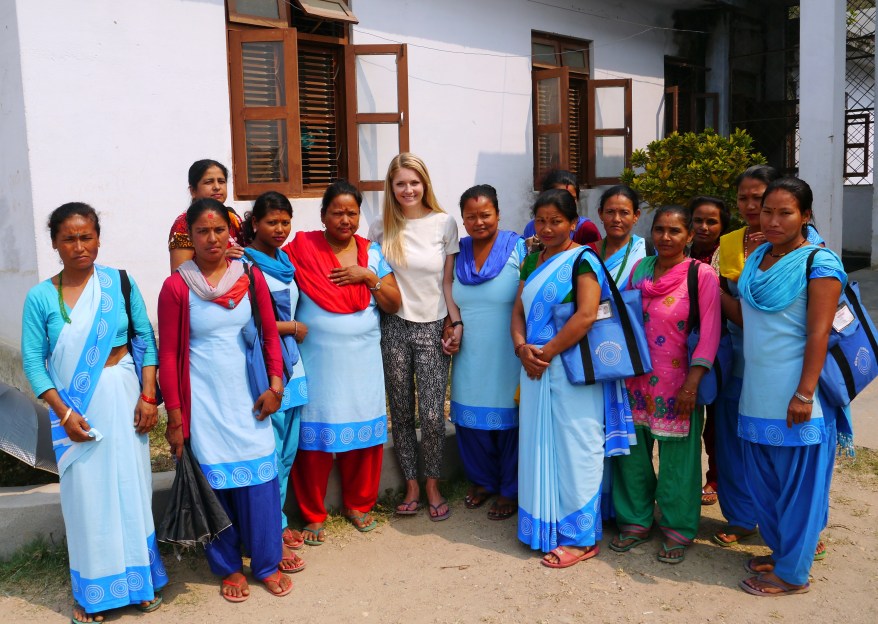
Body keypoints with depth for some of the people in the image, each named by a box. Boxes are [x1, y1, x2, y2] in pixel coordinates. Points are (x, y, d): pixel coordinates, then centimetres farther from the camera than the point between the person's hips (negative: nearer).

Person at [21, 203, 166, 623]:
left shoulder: (119, 283, -2)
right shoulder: (40, 297, -4)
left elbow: (146, 340, -1)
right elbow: (33, 361, -3)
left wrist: (148, 396, -7)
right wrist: (63, 412, -11)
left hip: (121, 398, 1)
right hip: (72, 406, 0)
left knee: (130, 487, 9)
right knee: (86, 494, 7)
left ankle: (139, 579, 27)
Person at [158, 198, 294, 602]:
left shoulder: (251, 277, 2)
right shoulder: (176, 287, -5)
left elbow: (270, 334, 7)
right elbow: (168, 354, -4)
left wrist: (275, 384, -4)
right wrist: (174, 417, -5)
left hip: (247, 398, 2)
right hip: (203, 400, -2)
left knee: (258, 477, 5)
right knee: (214, 481, 7)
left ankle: (268, 562, 21)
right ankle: (228, 567, 23)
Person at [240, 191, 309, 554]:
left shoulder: (284, 260, 14)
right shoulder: (246, 263, -11)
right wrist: (294, 328, -8)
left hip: (290, 366, 8)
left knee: (287, 452, 14)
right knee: (270, 454, -2)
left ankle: (278, 522, 28)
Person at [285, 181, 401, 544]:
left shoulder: (372, 253, 7)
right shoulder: (302, 250, -2)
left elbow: (393, 305, 4)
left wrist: (368, 276, -8)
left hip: (362, 361, 3)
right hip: (317, 362, -3)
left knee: (365, 433, 7)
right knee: (315, 436, 1)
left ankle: (358, 504, 28)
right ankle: (313, 515, 18)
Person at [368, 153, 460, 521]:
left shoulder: (444, 223, 0)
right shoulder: (381, 228, 3)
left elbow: (448, 280, 2)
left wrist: (457, 322, -3)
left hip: (433, 328, -1)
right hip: (394, 327, 2)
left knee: (432, 415, -4)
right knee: (401, 413, 9)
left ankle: (433, 486, 17)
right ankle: (411, 486, 24)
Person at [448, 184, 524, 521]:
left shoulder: (518, 249, -7)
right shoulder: (458, 253, 8)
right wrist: (450, 328, 3)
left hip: (506, 357, -4)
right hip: (469, 356, 5)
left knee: (507, 421, 5)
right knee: (470, 420, 12)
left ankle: (510, 491, 23)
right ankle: (482, 481, 34)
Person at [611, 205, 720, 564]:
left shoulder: (702, 275, -8)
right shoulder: (639, 268, 7)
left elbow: (709, 333, -11)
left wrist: (693, 382, -17)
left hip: (677, 382, -4)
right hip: (636, 379, 5)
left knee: (677, 459, 3)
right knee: (633, 452, 10)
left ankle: (678, 531, 20)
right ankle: (636, 521, 27)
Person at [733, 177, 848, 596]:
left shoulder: (819, 263, -11)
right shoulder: (757, 258, 10)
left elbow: (818, 333, -16)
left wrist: (805, 393, -20)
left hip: (794, 395, -7)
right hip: (758, 391, 7)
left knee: (798, 483, 5)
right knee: (762, 480, 16)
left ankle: (792, 573, 17)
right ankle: (780, 550, 34)